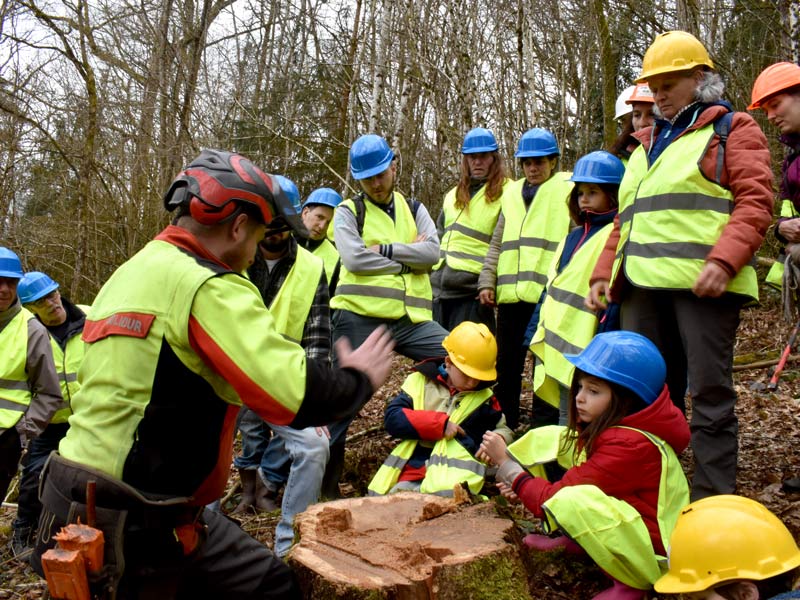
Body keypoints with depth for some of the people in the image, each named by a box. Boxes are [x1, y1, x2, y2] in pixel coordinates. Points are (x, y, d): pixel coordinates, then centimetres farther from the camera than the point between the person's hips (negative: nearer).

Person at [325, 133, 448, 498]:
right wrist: (408, 260, -6)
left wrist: (385, 249, -12)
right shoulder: (348, 212, 5)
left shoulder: (413, 209, 15)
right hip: (360, 318, -3)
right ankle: (325, 474, 19)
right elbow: (354, 259, -13)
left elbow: (432, 252, -3)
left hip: (410, 318, 3)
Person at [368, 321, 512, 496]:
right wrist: (439, 424, -10)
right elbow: (392, 419, -3)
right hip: (414, 470, 0)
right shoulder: (420, 381, 6)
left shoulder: (484, 397, 11)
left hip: (456, 473, 0)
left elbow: (503, 429, 23)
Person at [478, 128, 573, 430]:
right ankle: (504, 425, 26)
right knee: (506, 365, 13)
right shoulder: (512, 193, 18)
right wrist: (487, 281, 8)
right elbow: (497, 244, 19)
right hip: (510, 294, 5)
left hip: (548, 294, -5)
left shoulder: (568, 188, 4)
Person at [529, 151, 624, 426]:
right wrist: (536, 328, 18)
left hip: (578, 351, -9)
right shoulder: (574, 236, 19)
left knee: (570, 423, -4)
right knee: (543, 417, 17)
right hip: (550, 343, 9)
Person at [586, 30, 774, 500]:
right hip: (643, 285, 7)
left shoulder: (733, 130, 7)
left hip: (702, 283, -6)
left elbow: (755, 203, -6)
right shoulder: (648, 144, 27)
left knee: (710, 391, -4)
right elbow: (626, 218, 27)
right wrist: (605, 272, 17)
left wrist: (723, 260, -21)